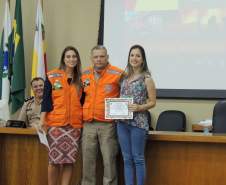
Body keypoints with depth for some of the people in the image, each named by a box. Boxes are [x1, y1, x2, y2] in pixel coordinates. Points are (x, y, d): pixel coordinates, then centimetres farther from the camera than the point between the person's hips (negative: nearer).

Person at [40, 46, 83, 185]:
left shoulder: (81, 79, 12)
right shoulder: (52, 76, 4)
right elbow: (46, 99, 1)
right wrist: (43, 119, -7)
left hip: (75, 124, 2)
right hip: (56, 123, -2)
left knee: (70, 159, 1)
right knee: (55, 159, -2)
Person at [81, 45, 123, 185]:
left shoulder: (117, 74, -5)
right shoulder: (85, 74, 9)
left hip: (108, 124, -4)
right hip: (88, 124, 4)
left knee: (109, 160, -2)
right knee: (88, 160, 9)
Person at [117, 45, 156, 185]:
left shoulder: (147, 78, -4)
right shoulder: (124, 76, 12)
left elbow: (152, 102, -3)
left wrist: (139, 107, -19)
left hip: (138, 122, -5)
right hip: (122, 122, 5)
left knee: (138, 158, -1)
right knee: (127, 159, 8)